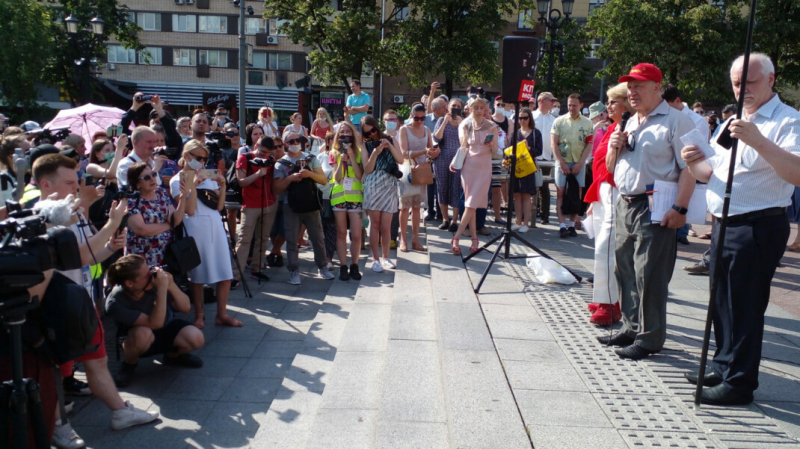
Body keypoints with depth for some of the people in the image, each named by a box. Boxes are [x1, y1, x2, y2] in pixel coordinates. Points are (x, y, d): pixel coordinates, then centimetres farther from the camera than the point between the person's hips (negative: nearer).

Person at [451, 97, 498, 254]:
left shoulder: (492, 126, 2)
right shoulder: (466, 126, 6)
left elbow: (495, 150, 2)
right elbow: (463, 147, 7)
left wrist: (491, 144, -18)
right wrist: (464, 134, -7)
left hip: (484, 167, -2)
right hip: (468, 166, 2)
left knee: (471, 204, -9)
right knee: (469, 205, 1)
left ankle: (456, 238, -7)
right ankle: (474, 238, 8)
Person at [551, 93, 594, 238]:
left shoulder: (587, 123, 5)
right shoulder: (559, 121, 3)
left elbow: (589, 145, 2)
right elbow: (553, 143, -1)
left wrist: (580, 163, -7)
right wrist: (562, 163, -8)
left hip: (579, 163, 1)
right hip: (562, 162, -1)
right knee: (561, 192, -5)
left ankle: (571, 225, 8)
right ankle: (562, 226, -6)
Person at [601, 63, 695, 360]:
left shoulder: (675, 121, -7)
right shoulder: (629, 124, 18)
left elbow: (689, 168, -14)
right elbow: (611, 167, 23)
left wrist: (680, 208, -21)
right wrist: (614, 147, 2)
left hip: (655, 208, -8)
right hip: (625, 205, 8)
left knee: (649, 275, -5)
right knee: (625, 271, 13)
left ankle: (649, 338, 6)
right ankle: (631, 328, 26)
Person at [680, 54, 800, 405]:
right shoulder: (732, 122, 18)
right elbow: (712, 173, 20)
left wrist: (758, 141, -35)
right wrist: (694, 163, -1)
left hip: (757, 227, -8)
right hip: (724, 225, 8)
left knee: (745, 306, -3)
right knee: (722, 302, 16)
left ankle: (740, 382, 8)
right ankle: (723, 367, 29)